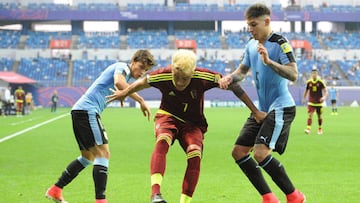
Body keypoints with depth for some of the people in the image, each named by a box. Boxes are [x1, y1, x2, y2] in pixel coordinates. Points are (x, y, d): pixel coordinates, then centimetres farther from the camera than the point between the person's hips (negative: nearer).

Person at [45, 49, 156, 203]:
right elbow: (118, 82, -28)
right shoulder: (122, 66, -7)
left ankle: (55, 190, 24)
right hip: (87, 111, -10)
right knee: (103, 154, -14)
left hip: (80, 110, 10)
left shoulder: (122, 70, 24)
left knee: (88, 157, 19)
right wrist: (141, 101, -27)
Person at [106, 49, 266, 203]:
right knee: (162, 141, -34)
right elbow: (142, 82, 1)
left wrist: (255, 112, -12)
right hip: (167, 116, -1)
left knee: (195, 156, -25)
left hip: (193, 124, 1)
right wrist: (124, 93, 19)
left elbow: (233, 86, -15)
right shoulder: (162, 76, -22)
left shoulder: (203, 77, -26)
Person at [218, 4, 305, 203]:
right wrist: (230, 77, -1)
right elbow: (243, 70, 21)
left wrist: (269, 61, -36)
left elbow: (293, 74, -25)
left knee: (261, 153, -22)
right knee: (239, 152, 5)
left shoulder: (280, 43, -15)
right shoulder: (251, 44, 9)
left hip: (281, 107, -9)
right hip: (261, 109, 9)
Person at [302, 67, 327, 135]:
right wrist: (304, 98, 13)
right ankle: (308, 128, -20)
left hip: (319, 102, -1)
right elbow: (306, 91, 15)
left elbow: (325, 91, -6)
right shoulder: (309, 82, 1)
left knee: (319, 116, 8)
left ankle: (320, 129, 25)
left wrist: (324, 97, -24)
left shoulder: (320, 82, -5)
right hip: (311, 102, 1)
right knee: (310, 115, -15)